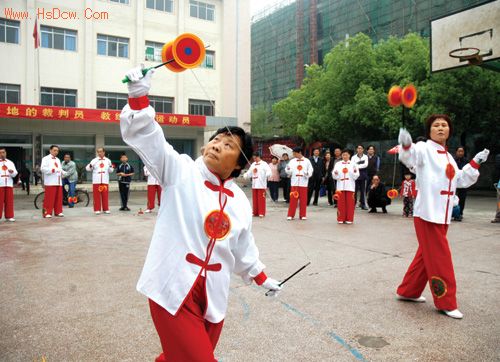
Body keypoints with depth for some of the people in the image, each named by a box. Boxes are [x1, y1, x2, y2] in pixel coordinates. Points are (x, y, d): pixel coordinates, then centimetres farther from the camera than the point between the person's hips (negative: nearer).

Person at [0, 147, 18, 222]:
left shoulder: (10, 162, 15)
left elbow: (15, 174, 9)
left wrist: (12, 172, -11)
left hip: (9, 184, 3)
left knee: (9, 201, 3)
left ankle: (9, 216, 8)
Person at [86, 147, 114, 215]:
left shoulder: (108, 160, 9)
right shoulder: (94, 160, 4)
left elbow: (110, 171, 12)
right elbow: (87, 168, 3)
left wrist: (111, 167, -9)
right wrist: (90, 166, -18)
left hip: (105, 181, 1)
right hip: (96, 181, -1)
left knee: (105, 195, 3)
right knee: (97, 195, -1)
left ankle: (105, 209, 11)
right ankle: (97, 209, 5)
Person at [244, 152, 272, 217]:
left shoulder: (264, 164, -2)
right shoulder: (253, 165, 15)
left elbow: (268, 172, -13)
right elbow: (249, 173, 18)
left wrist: (267, 175, -33)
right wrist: (245, 175, -1)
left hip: (261, 185, -5)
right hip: (254, 185, 5)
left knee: (261, 199, -4)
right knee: (255, 199, 8)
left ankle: (261, 213, 1)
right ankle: (255, 212, 16)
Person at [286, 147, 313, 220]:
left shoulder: (307, 161, 4)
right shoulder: (292, 161, 7)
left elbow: (310, 170, 4)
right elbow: (289, 172, 4)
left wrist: (308, 174, -15)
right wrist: (288, 169, -17)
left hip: (303, 183, 0)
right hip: (294, 183, 1)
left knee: (303, 199, 4)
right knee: (293, 199, 0)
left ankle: (303, 215, 14)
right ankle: (290, 215, 7)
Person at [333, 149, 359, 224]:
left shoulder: (353, 164, 6)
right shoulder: (338, 164, 8)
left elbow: (356, 176, 1)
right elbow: (335, 176, 3)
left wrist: (355, 172, -19)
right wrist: (335, 173, -18)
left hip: (350, 186, -1)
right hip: (341, 186, 1)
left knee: (350, 203, -1)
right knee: (341, 203, 1)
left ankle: (349, 219, 6)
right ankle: (341, 219, 7)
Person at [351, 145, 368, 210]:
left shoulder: (365, 157, 10)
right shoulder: (353, 157, 8)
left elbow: (366, 165, -5)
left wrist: (357, 166, -9)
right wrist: (361, 165, -11)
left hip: (363, 175, 1)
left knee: (363, 190, 1)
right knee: (355, 190, -3)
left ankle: (363, 204, 6)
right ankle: (353, 203, 2)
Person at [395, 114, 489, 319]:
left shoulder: (448, 157, 16)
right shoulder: (425, 149, -9)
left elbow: (461, 180, 24)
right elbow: (410, 156, -32)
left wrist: (475, 163, 16)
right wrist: (406, 144, -53)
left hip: (443, 215, 8)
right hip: (427, 213, -8)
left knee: (427, 256, 16)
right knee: (439, 258, -2)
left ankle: (408, 291, 30)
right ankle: (446, 303, 12)